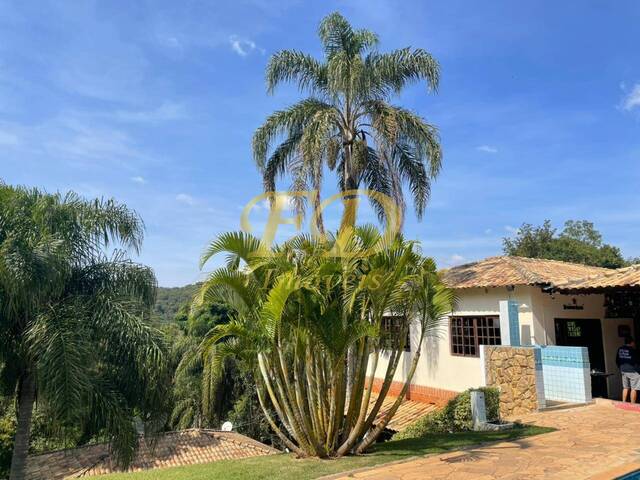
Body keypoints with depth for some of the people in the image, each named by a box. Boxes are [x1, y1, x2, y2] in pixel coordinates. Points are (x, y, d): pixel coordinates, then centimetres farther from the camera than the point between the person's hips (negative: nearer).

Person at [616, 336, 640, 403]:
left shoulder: (620, 349, 6)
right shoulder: (633, 350, -14)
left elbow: (617, 361, 13)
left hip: (623, 371, 7)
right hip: (632, 371, -7)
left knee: (625, 388, 14)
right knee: (634, 388, 0)